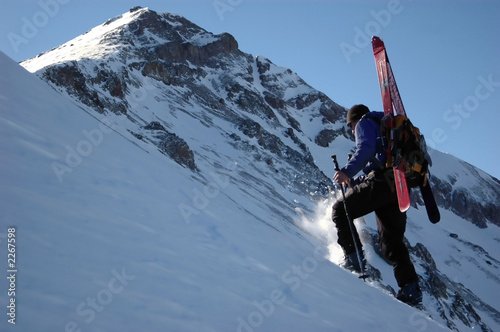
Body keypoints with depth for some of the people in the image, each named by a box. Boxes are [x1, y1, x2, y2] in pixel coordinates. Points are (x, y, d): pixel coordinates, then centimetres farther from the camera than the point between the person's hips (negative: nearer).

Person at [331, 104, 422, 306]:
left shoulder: (365, 123, 9)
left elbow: (366, 149, -14)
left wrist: (348, 171, -23)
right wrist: (355, 182, 31)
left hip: (382, 181, -8)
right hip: (399, 187, 9)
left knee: (340, 211, 4)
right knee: (392, 241, 9)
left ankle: (354, 259, -6)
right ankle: (411, 288, 0)